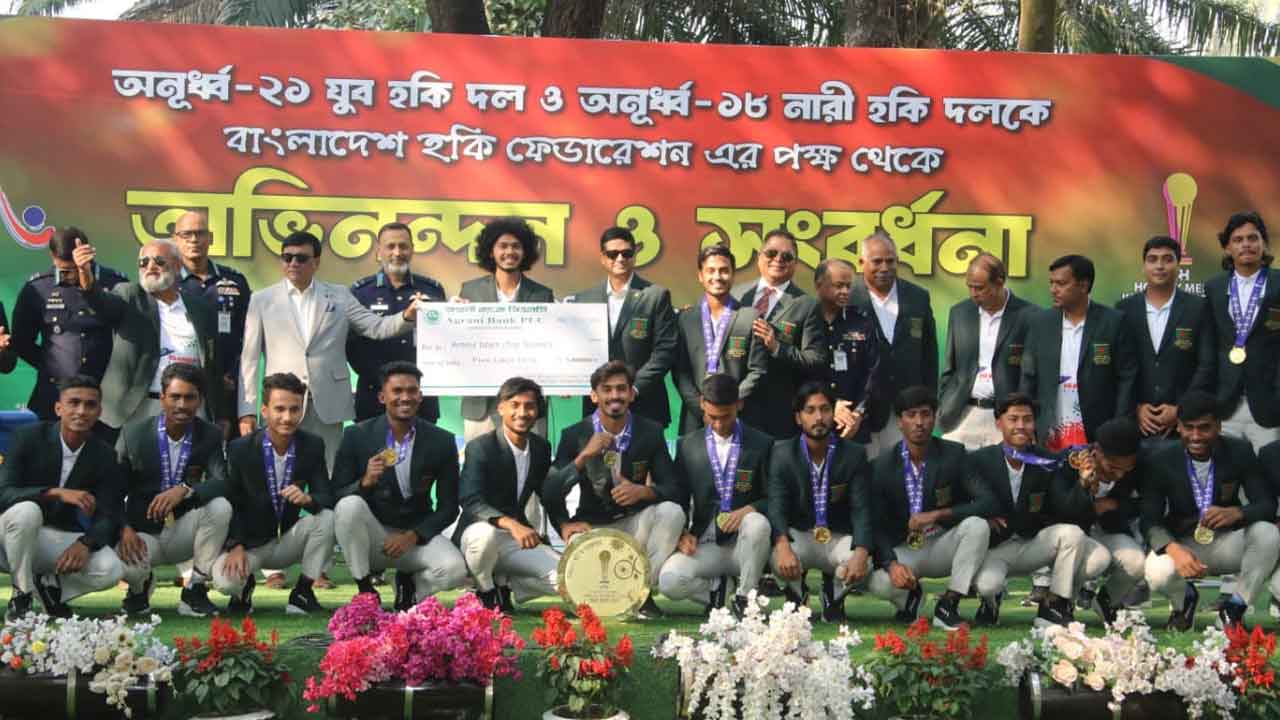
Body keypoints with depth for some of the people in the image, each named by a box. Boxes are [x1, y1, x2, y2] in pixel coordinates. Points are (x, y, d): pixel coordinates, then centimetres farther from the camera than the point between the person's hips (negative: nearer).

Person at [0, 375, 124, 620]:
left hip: (66, 538, 2)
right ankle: (21, 597, -16)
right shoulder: (29, 437, -13)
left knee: (110, 570, -25)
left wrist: (85, 543, -28)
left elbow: (108, 516, -6)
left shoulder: (104, 455, -4)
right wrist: (56, 493, -37)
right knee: (26, 510, -37)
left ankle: (49, 584, 5)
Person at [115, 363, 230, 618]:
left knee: (221, 506, -29)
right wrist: (124, 528, -21)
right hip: (142, 533, -1)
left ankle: (196, 590, -11)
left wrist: (185, 490, -36)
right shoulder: (133, 433, -6)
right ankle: (142, 585, 9)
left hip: (184, 532, 1)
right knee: (123, 564, -35)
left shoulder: (211, 436, -3)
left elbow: (223, 483, -16)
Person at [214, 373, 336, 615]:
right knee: (225, 580, -32)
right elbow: (230, 503, -6)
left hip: (289, 540, 2)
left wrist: (307, 499, -33)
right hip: (249, 542, -2)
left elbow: (327, 498, -8)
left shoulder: (313, 445, -5)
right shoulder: (240, 448, -11)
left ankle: (302, 593, -8)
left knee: (327, 517, -26)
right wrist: (236, 546, -21)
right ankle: (245, 586, 10)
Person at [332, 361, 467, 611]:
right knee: (349, 506, -32)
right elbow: (337, 496, -5)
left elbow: (448, 507, 0)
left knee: (455, 569, -29)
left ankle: (412, 584, 9)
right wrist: (365, 482, -26)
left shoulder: (442, 441, -3)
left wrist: (412, 536, -15)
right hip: (372, 537, -1)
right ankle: (365, 590, -12)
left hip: (416, 536, 1)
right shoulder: (356, 436, -5)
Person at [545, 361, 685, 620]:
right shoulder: (574, 435, -4)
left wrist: (643, 491, -27)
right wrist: (584, 456, -25)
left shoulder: (651, 432, -2)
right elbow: (551, 493, -10)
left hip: (635, 524, 1)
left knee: (672, 512, -29)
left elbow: (672, 489, -5)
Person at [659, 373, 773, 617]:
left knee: (757, 523, -36)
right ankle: (717, 589, 4)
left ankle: (744, 597, -14)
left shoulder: (761, 444, 3)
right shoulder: (688, 445, 8)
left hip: (743, 542, -1)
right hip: (704, 545, 1)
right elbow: (678, 498, 10)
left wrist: (750, 509, -19)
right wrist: (681, 533, -8)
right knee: (669, 581, -28)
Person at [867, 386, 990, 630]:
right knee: (879, 583, -31)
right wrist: (892, 564, -28)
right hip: (903, 550, -1)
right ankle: (910, 597, 8)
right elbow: (878, 526, -8)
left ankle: (947, 605, -18)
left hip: (944, 546, 1)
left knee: (977, 525, -30)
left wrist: (938, 514, -26)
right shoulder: (882, 466, -6)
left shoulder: (954, 454, -6)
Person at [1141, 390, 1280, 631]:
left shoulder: (1240, 452, -8)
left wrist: (1236, 513, -35)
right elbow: (1150, 520, -12)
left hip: (1228, 544, 1)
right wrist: (1174, 549, -35)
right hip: (1182, 546, -1)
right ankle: (1184, 599, 8)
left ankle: (1234, 608, -7)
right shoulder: (1162, 461, -10)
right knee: (1158, 573, -33)